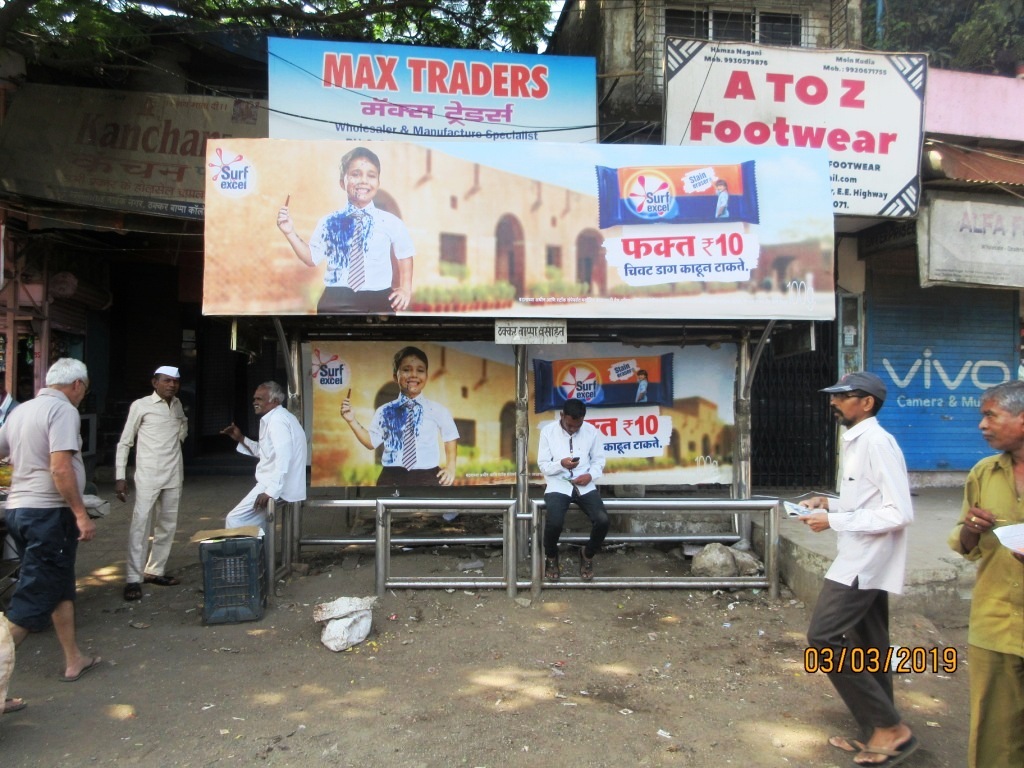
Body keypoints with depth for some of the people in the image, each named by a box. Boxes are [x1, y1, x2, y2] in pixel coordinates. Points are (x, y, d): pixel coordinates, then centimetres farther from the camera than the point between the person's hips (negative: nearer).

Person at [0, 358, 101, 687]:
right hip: (49, 512, -9)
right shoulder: (63, 410, -13)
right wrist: (81, 514, -20)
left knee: (61, 587, 19)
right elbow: (61, 468, -23)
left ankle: (74, 660, 29)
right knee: (34, 600, -4)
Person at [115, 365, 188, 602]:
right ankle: (133, 580, -8)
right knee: (140, 524, -11)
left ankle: (154, 571, 21)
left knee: (167, 524, 10)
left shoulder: (177, 405, 11)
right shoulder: (140, 405, -4)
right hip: (148, 475, -6)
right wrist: (120, 477, -8)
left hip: (174, 475, 6)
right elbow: (124, 443, -3)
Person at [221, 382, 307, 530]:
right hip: (275, 484, 11)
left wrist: (271, 491, -29)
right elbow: (266, 452, 25)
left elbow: (283, 458, -27)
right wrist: (241, 439, 15)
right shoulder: (276, 418, 17)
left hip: (277, 488, -11)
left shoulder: (277, 420, -16)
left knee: (235, 520, -8)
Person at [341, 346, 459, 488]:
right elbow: (372, 442, 12)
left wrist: (450, 466, 10)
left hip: (428, 479, -1)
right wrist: (352, 421, 3)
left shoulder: (437, 410, 0)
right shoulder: (385, 412, 3)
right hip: (392, 479, 1)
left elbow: (450, 437, 14)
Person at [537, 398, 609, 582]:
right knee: (554, 523, -29)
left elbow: (599, 460, 9)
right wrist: (561, 464, -20)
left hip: (585, 485, 2)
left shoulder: (592, 432, 2)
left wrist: (591, 475, -12)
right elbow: (543, 466, 0)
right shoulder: (548, 431, -2)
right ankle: (551, 557, 7)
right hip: (558, 484, -2)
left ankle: (587, 554, 11)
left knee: (602, 520, -23)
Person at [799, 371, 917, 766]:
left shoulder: (877, 442, -18)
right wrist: (830, 502, 6)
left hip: (866, 563, -10)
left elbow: (899, 513, -23)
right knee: (867, 649, 15)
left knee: (824, 638, -10)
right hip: (862, 561, 10)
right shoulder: (856, 441, 13)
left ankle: (891, 727, 0)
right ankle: (877, 733, 26)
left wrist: (833, 521, -20)